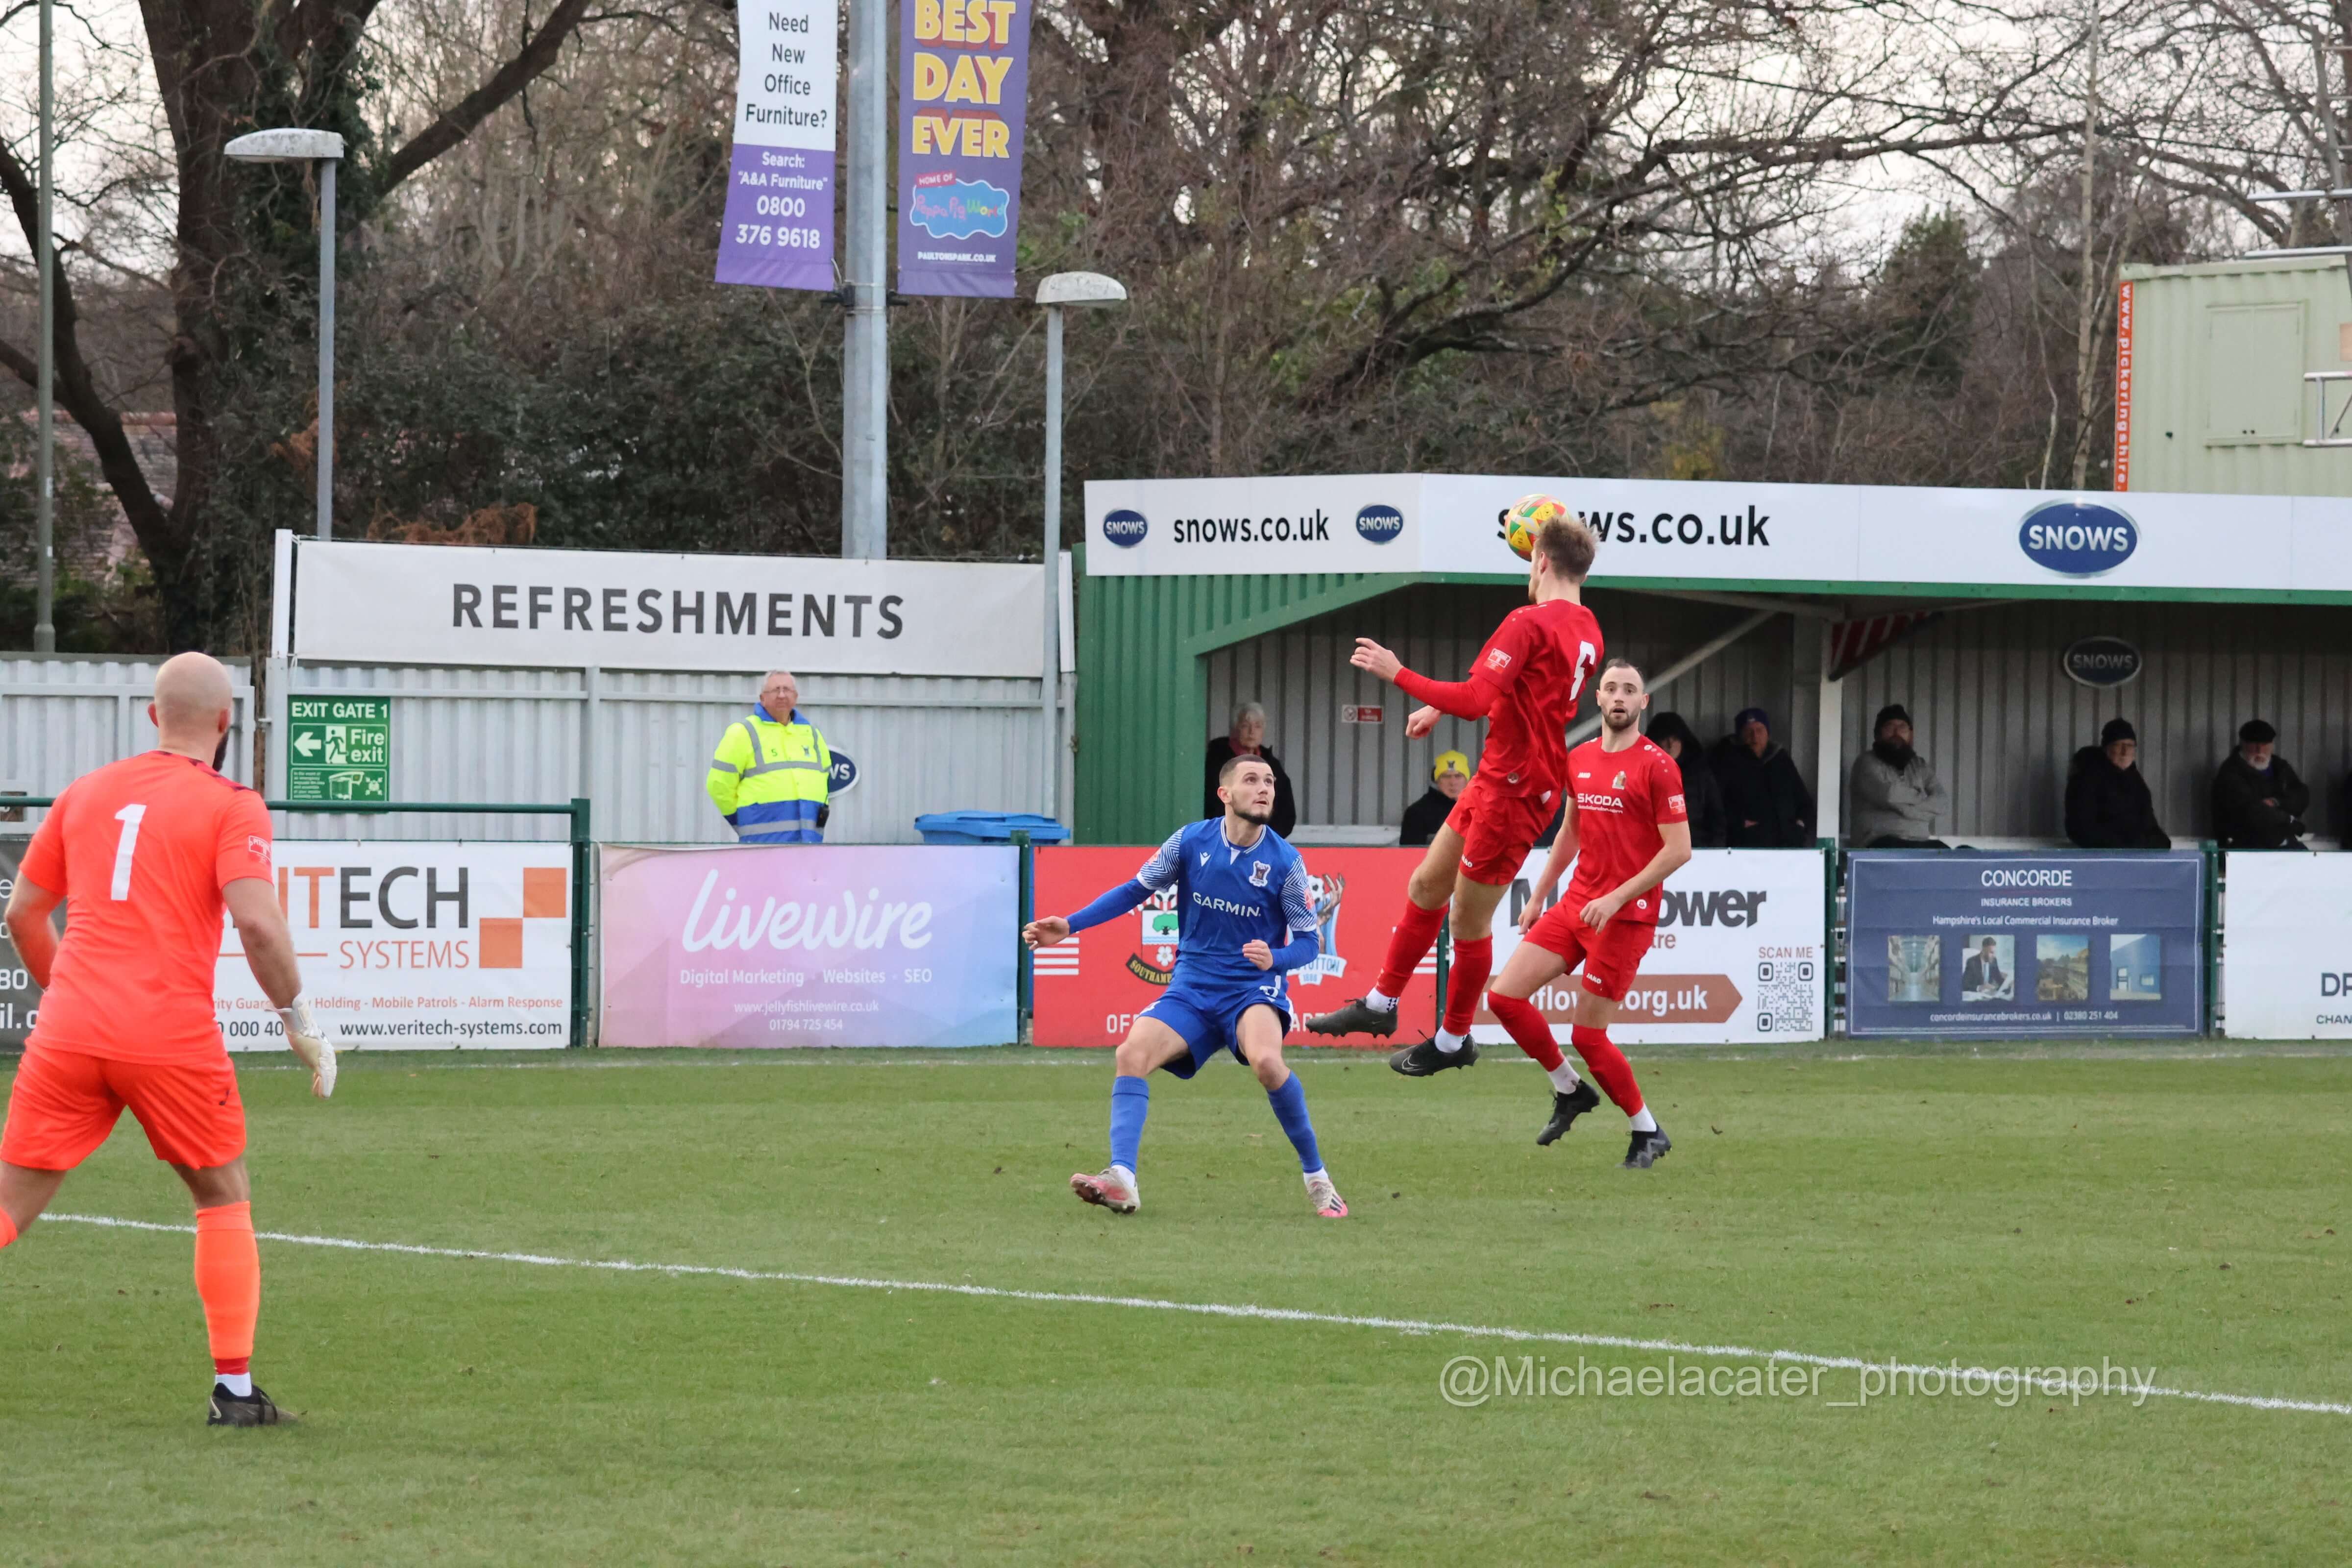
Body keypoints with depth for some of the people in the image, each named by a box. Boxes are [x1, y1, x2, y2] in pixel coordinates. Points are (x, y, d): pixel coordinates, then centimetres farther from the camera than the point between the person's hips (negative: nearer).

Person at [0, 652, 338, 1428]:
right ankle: (234, 1387, 11)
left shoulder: (86, 793, 14)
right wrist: (301, 1021, -4)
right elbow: (257, 921, -15)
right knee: (224, 1197, 14)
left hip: (67, 1036, 3)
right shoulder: (231, 808, -1)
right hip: (172, 1037, -3)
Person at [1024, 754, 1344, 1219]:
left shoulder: (1285, 862, -7)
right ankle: (1121, 1182, -33)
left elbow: (1307, 942, -1)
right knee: (1131, 1054, -22)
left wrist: (1274, 959, -24)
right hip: (1191, 990, 3)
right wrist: (1068, 926, -1)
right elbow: (1136, 890, 7)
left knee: (1265, 1060, -34)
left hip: (1254, 989, -3)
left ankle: (1316, 1177, -17)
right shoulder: (1191, 841, -2)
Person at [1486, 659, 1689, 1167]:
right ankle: (1570, 1091, 17)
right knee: (1505, 997, -3)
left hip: (1626, 915, -7)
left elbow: (1679, 849, -14)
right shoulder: (1580, 760, 10)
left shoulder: (1657, 766, -11)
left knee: (1587, 1035, -6)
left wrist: (1617, 899, -19)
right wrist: (1538, 896, 20)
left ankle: (1649, 1134, 12)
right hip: (1575, 905, 7)